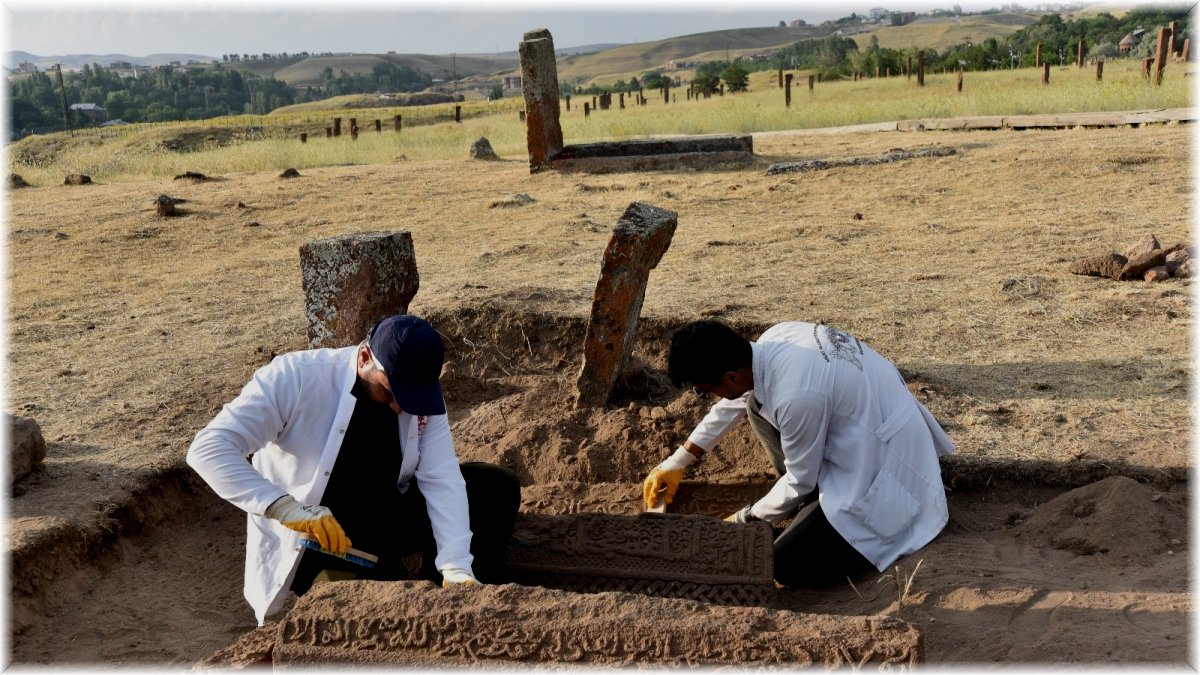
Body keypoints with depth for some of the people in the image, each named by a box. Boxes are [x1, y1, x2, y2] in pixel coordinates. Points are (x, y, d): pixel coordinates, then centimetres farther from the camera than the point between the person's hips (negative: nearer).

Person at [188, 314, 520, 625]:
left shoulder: (419, 390, -10)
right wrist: (286, 508, -42)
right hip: (312, 540, -4)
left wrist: (457, 570, -30)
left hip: (386, 518, 5)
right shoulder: (295, 377, -24)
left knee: (497, 487, -9)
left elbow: (441, 479, -16)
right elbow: (207, 449, -29)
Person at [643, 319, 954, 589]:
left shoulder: (796, 395, -32)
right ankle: (814, 503, 11)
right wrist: (677, 462, 21)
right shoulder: (773, 339, -6)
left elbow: (800, 481, -16)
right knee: (758, 403, 8)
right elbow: (734, 403, 13)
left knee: (788, 567, -9)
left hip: (885, 472, -9)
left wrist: (747, 519, 2)